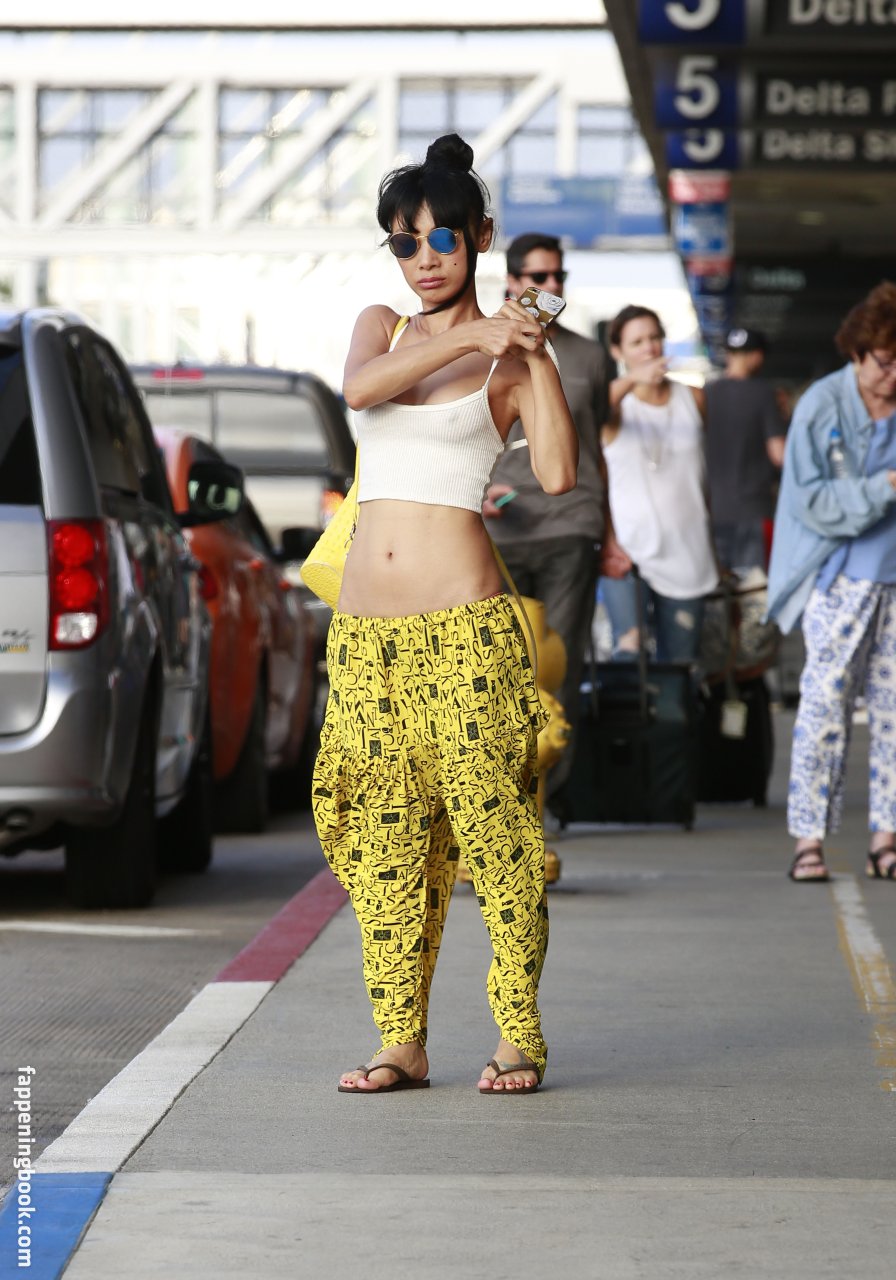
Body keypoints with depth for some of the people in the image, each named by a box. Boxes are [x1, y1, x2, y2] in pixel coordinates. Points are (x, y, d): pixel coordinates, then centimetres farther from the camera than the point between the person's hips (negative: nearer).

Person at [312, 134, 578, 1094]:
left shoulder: (510, 357, 3)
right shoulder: (380, 327, 15)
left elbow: (556, 474, -13)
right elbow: (358, 387, -9)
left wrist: (533, 353, -11)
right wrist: (465, 338, -15)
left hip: (464, 626, -4)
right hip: (366, 627, 4)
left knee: (492, 820, -6)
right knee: (381, 832, 4)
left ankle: (520, 1038, 1)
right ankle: (401, 1041, 9)